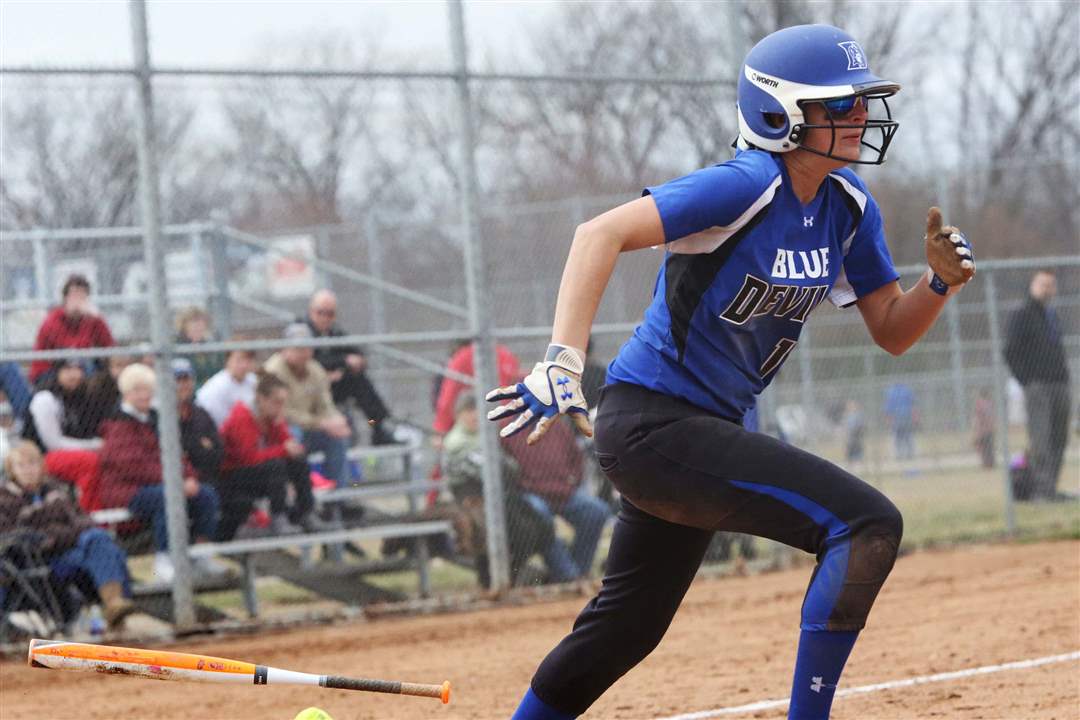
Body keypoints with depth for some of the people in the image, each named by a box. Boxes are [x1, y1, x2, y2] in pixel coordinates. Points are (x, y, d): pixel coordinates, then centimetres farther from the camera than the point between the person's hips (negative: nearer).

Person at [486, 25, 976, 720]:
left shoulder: (848, 206, 5)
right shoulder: (749, 187, -20)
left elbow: (891, 331, 11)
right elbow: (603, 233, -30)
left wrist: (942, 280, -10)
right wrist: (562, 362, -40)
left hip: (705, 429, 10)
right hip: (652, 422, -10)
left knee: (628, 628, 23)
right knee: (869, 523, -21)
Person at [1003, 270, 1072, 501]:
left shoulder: (1054, 317, 22)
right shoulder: (1022, 316, 0)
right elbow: (1011, 352, -5)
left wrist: (1064, 375, 15)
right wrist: (1026, 381, -10)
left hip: (1060, 386, 7)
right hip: (1037, 385, -7)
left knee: (1059, 439, 4)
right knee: (1040, 438, -12)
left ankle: (1050, 489, 8)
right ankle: (1041, 488, -16)